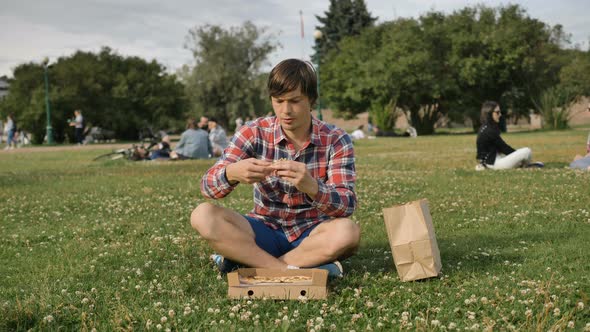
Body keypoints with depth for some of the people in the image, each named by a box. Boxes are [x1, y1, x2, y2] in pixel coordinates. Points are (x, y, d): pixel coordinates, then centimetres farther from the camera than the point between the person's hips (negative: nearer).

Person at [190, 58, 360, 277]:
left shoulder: (336, 140, -8)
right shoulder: (254, 133, -5)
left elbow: (347, 206, -18)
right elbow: (208, 186, -11)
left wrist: (311, 186, -40)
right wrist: (232, 173, -36)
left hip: (312, 234, -1)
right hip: (265, 232, 1)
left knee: (348, 231, -35)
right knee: (203, 215, -23)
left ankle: (245, 261, -23)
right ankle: (294, 270, -27)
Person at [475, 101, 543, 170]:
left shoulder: (484, 128, 11)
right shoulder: (490, 131, -19)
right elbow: (503, 147, -12)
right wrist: (519, 154, 1)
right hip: (494, 162, -11)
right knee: (527, 151, -11)